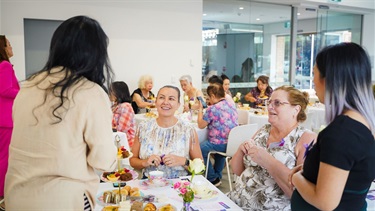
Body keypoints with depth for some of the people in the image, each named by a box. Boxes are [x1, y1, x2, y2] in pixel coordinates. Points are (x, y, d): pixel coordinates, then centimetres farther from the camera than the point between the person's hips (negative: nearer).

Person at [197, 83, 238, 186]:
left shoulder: (212, 109, -16)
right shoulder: (232, 105, 8)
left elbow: (201, 125, -5)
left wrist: (200, 109, 7)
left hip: (220, 144, -8)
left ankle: (213, 178, 13)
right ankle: (217, 176, 42)